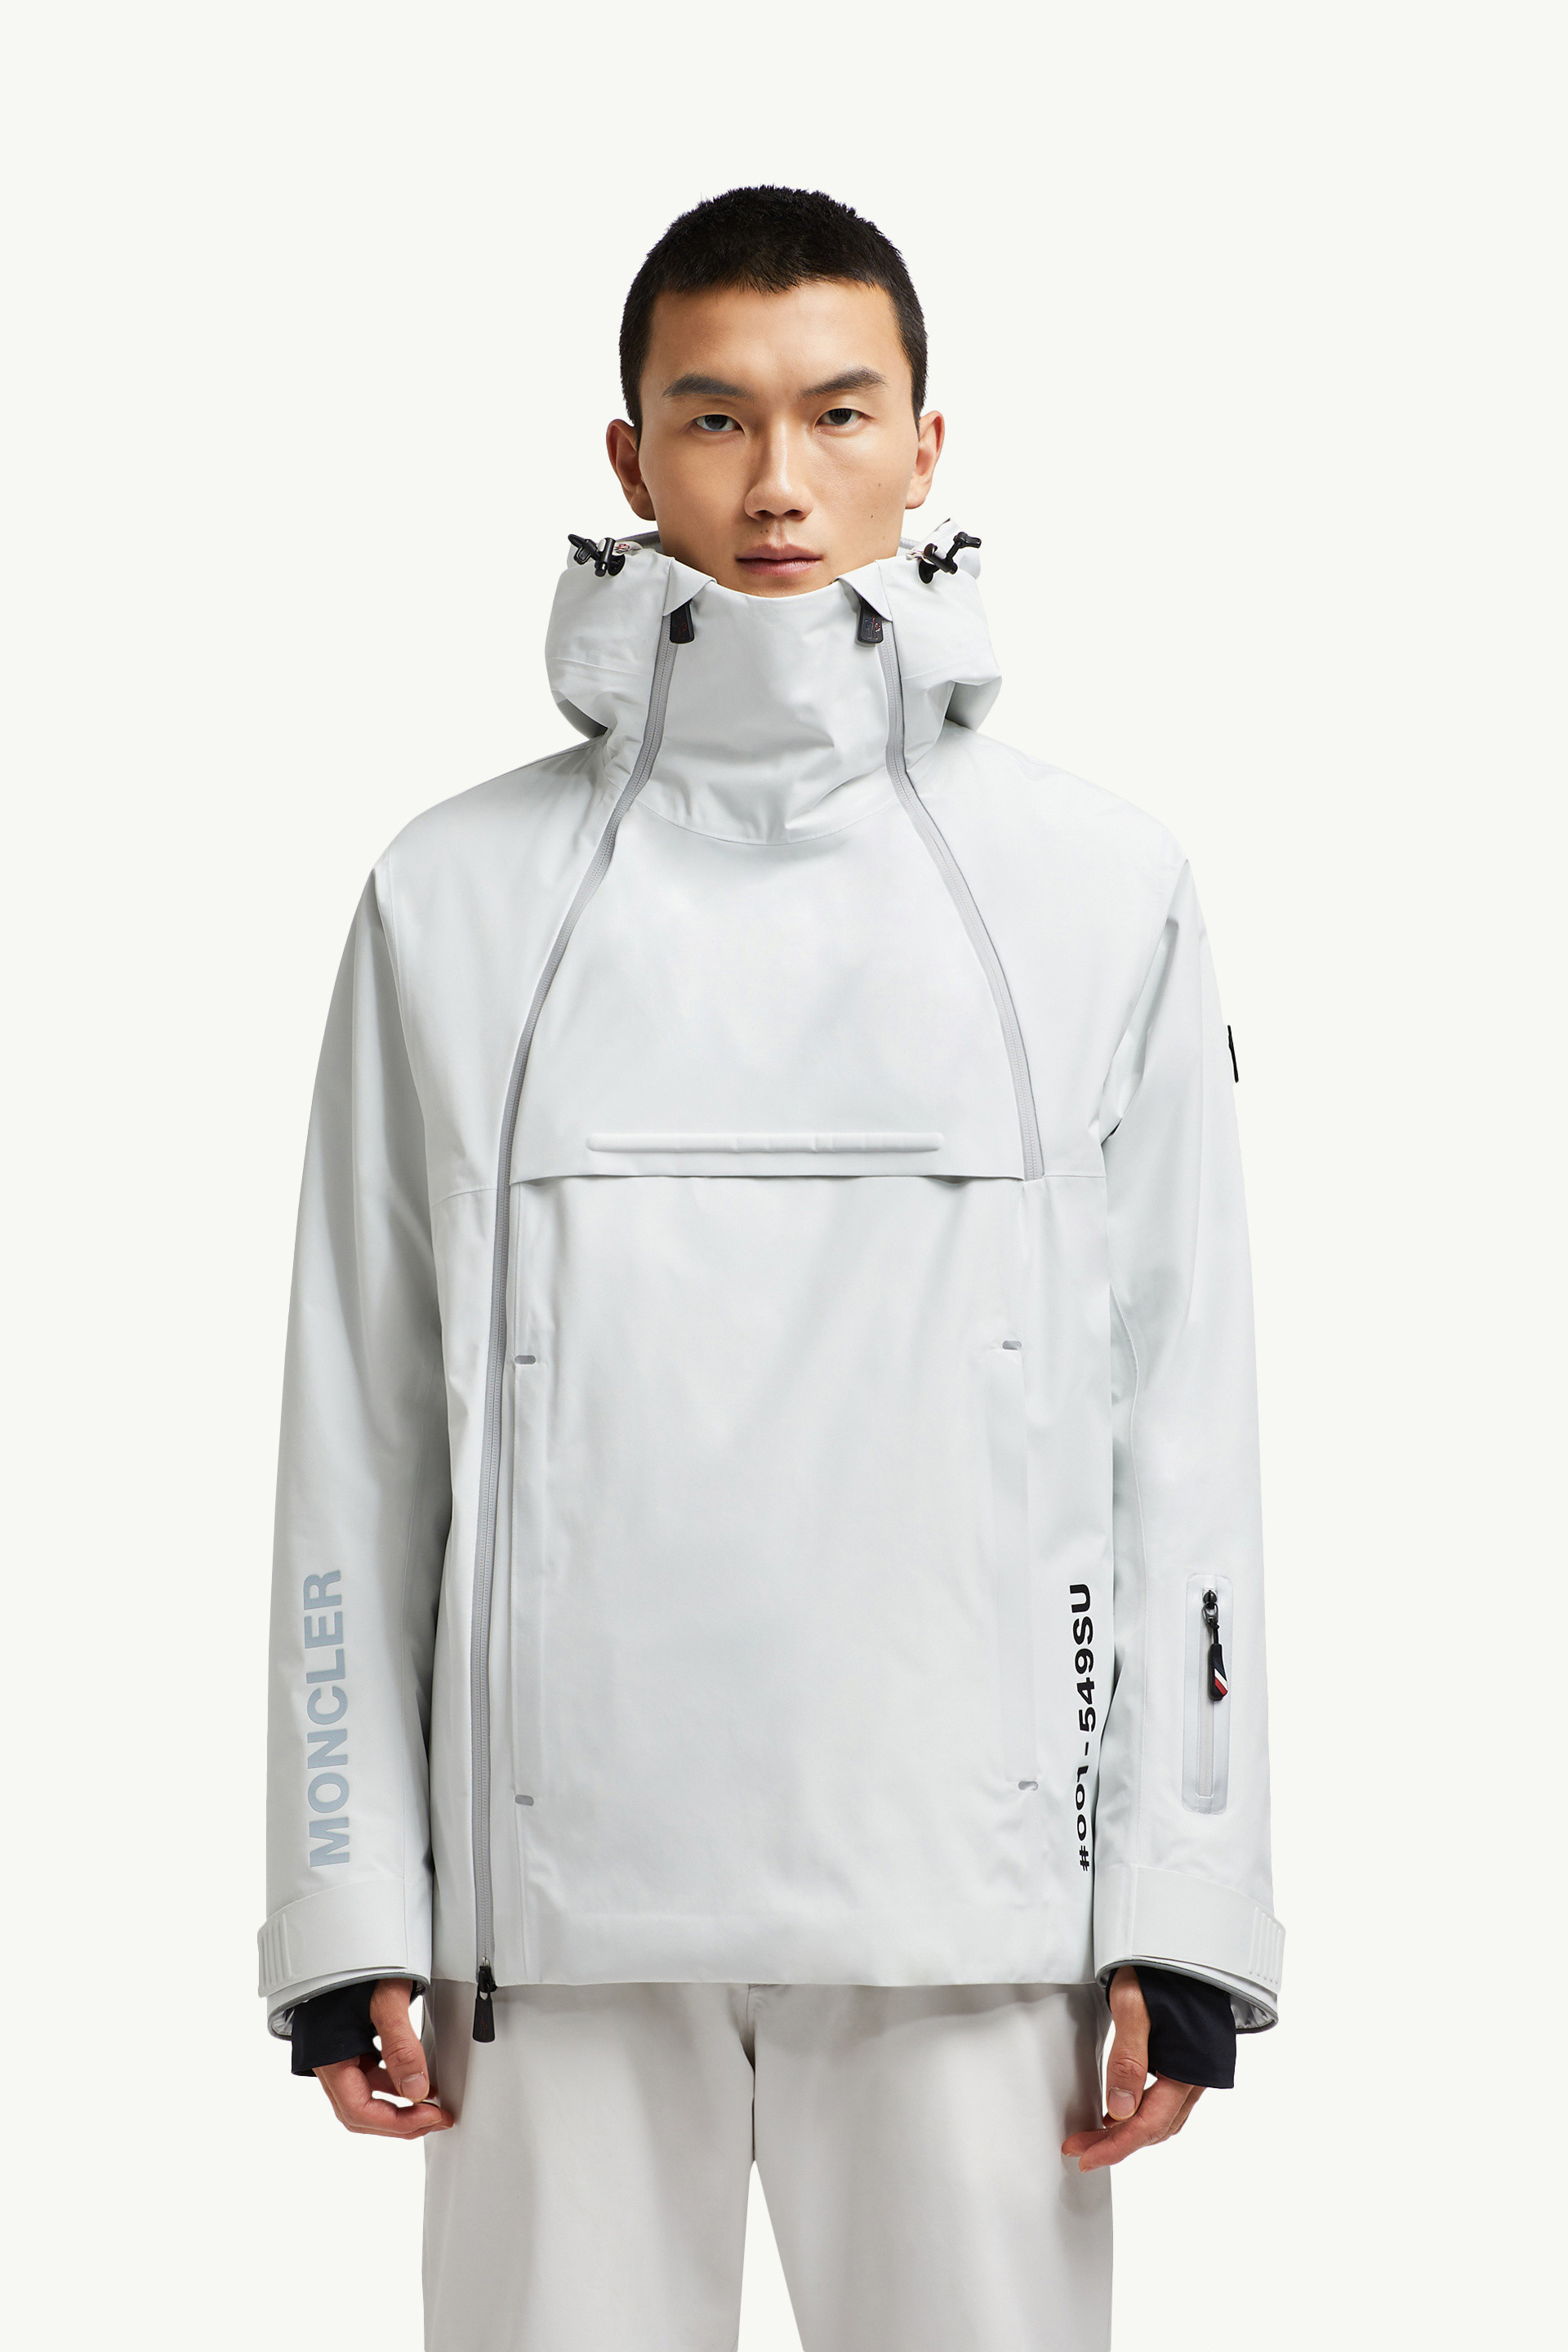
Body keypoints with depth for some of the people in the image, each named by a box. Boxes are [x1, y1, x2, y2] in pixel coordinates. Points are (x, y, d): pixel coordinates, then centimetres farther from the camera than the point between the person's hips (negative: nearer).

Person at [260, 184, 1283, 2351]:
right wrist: (351, 1907, 2)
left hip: (968, 1879, 0)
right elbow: (362, 1422, 7)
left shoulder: (1099, 890, 5)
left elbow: (1186, 1419, 5)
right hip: (562, 1880, 0)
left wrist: (1181, 1915, 0)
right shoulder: (462, 896, 6)